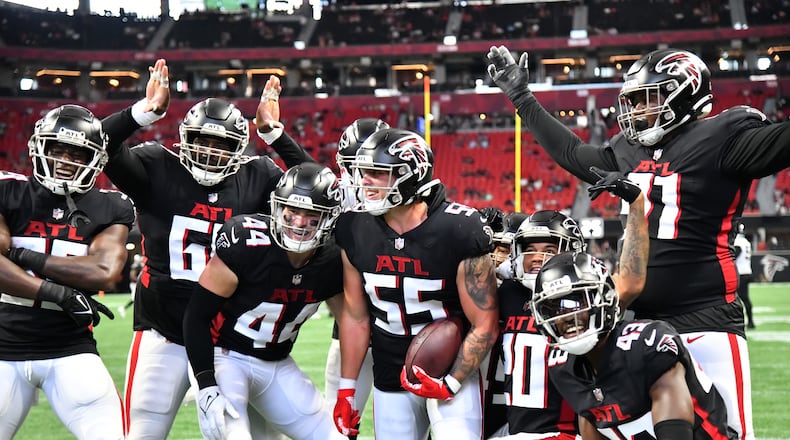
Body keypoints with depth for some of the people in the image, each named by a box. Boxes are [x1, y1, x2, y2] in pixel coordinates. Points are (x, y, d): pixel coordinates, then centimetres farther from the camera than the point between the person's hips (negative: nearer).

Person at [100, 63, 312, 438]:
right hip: (164, 337, -1)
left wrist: (273, 130, -10)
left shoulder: (257, 179, 3)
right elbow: (99, 146, -13)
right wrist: (147, 110, -21)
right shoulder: (158, 170, -2)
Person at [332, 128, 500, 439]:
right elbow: (356, 316, 6)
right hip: (390, 377, 4)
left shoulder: (459, 231, -19)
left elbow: (484, 325, -13)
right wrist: (346, 389, 8)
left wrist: (451, 385, -18)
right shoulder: (355, 230, -5)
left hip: (453, 368, -4)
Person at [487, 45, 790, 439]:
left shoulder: (721, 138, -8)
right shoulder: (629, 149, 13)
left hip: (706, 322, -8)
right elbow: (571, 153, 28)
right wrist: (522, 98, 33)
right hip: (641, 319, 8)